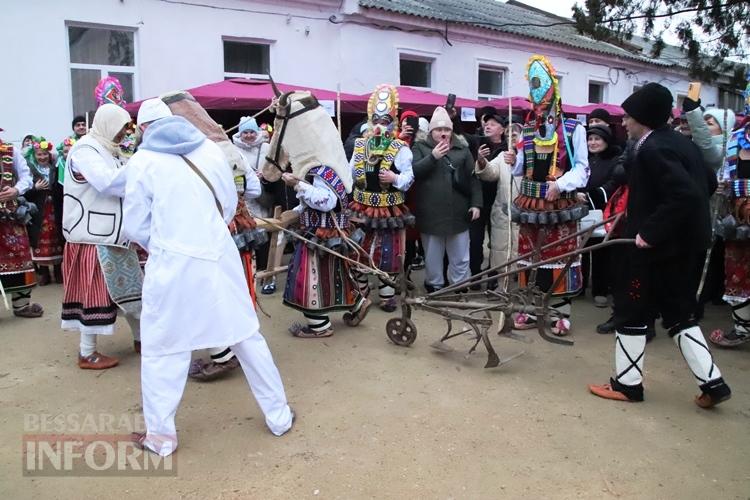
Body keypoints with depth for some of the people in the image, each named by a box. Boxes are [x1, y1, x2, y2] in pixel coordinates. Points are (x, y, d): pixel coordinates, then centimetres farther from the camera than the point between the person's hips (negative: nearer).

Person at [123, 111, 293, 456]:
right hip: (220, 256, 3)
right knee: (246, 335, 14)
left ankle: (160, 435, 22)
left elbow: (135, 226, 2)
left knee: (160, 348, 12)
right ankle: (278, 415, 25)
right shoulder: (211, 149, 5)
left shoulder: (141, 161, -1)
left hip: (173, 263, -3)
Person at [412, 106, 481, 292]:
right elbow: (412, 171, -10)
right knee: (433, 255, 10)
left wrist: (476, 203, -1)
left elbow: (473, 178, 7)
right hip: (430, 213, -1)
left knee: (460, 256, 9)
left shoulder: (462, 149, 8)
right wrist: (433, 156, -17)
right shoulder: (421, 147, 4)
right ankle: (434, 286, 24)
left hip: (458, 213, 2)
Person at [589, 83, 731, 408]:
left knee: (630, 312, 5)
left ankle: (627, 384, 16)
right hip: (680, 242, 10)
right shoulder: (680, 142, 10)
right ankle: (712, 382, 19)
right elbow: (707, 185, 19)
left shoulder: (652, 149, -19)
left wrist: (650, 231, -25)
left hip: (655, 247, -9)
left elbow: (685, 195, -29)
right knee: (679, 314, 17)